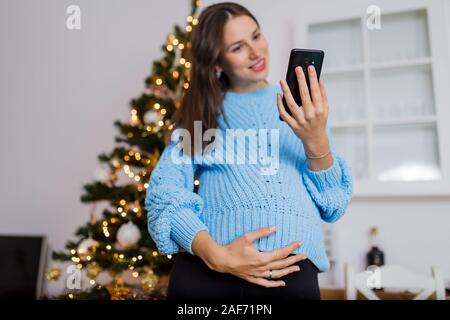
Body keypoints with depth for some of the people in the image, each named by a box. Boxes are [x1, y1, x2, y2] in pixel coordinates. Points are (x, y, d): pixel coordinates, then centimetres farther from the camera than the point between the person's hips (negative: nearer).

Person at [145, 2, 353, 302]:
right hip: (204, 265, 0)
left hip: (291, 265, 0)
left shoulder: (305, 107, 13)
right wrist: (216, 255, -17)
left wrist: (316, 140, -11)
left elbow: (335, 204, 7)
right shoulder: (201, 109, 11)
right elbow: (163, 190, -2)